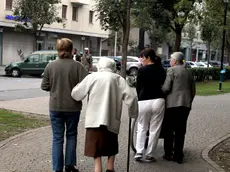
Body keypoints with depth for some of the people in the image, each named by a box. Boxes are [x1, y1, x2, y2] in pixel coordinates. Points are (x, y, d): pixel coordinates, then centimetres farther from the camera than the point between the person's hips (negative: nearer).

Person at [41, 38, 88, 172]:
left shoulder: (50, 66, -4)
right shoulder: (77, 66, -10)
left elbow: (45, 86, 0)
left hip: (55, 107, 1)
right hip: (73, 107, -1)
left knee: (57, 137, 8)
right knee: (71, 135, 17)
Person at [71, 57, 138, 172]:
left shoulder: (92, 77, 3)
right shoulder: (119, 79, 6)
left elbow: (76, 94, 4)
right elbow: (131, 97, -3)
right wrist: (133, 114, 12)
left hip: (95, 119, -2)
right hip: (112, 120, 2)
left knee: (96, 151, 3)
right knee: (111, 147, 22)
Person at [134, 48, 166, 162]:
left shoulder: (142, 70, -4)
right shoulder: (161, 70, 5)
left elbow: (138, 87, 3)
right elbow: (164, 85, 12)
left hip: (143, 101, -2)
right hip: (158, 100, 2)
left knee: (141, 128, 14)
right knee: (154, 129, 8)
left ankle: (139, 152, 6)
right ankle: (149, 155, 11)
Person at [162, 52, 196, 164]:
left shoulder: (171, 70, -3)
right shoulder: (189, 72, 15)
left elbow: (166, 88, -12)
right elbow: (193, 91, 15)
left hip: (173, 104, -5)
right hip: (186, 105, 5)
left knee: (169, 130, 6)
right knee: (181, 131, 8)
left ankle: (168, 154, 9)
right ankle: (178, 155, 10)